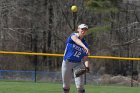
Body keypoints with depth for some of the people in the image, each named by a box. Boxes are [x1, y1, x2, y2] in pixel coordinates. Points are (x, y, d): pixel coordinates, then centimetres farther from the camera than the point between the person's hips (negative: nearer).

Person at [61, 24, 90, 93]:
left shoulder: (85, 43, 6)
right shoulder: (73, 35, -6)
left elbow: (85, 58, 4)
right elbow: (76, 40, -31)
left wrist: (87, 66, -18)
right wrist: (84, 47, -51)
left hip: (78, 64, 2)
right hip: (67, 63, -2)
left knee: (80, 85, -11)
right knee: (66, 85, 6)